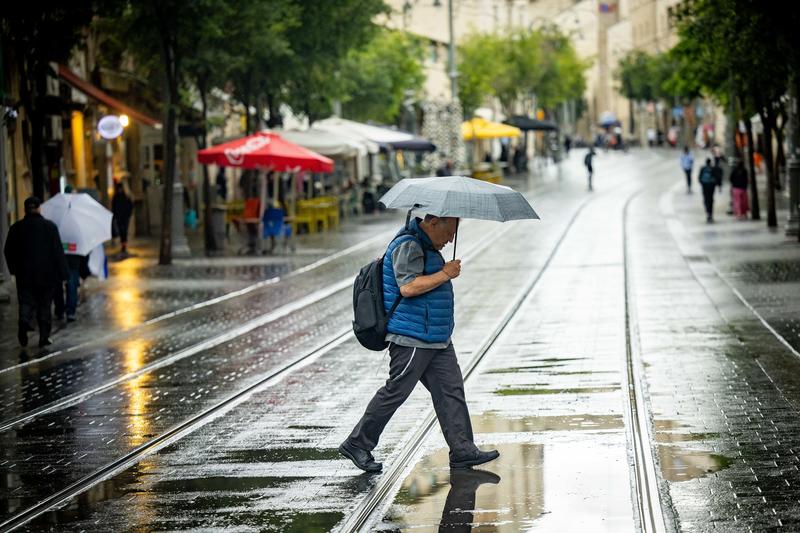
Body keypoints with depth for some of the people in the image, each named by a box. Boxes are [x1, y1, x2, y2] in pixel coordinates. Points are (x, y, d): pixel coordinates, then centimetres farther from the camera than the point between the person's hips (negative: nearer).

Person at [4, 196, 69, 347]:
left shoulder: (16, 228, 0)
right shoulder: (50, 226, -5)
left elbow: (8, 251, 6)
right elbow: (58, 251, -6)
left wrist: (14, 269, 19)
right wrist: (62, 273, -1)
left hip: (25, 274, 1)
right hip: (46, 274, -1)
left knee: (26, 301, 4)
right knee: (44, 304, 9)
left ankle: (24, 321, -26)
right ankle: (44, 336, 8)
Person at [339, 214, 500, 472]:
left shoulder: (427, 246, 17)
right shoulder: (408, 246, -16)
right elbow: (408, 286, -27)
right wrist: (445, 274, -22)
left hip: (436, 339, 10)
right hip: (411, 339, -10)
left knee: (451, 389, 4)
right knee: (396, 391, -5)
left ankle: (462, 451, 5)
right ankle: (357, 444, 6)